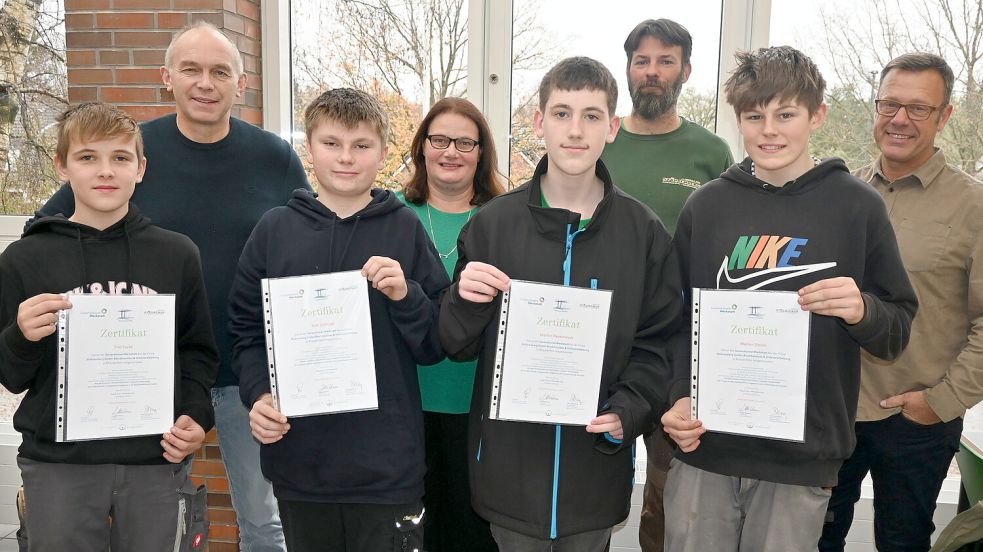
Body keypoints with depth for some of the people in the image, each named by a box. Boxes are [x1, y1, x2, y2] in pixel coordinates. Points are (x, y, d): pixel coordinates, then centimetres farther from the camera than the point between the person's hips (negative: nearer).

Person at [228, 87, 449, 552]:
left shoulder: (406, 229, 0)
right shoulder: (275, 229, 4)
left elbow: (436, 347, 1)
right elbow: (247, 330, 9)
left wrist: (406, 296, -17)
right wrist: (258, 395, -6)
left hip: (387, 463, -1)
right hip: (298, 460, 2)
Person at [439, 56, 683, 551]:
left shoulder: (644, 231, -1)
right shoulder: (493, 223, -2)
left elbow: (656, 343, 3)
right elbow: (456, 346, 2)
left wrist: (627, 412, -13)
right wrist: (465, 301, -18)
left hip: (596, 468, 1)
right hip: (509, 466, 0)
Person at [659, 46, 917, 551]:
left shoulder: (857, 206, -1)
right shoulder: (707, 203, 3)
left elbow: (897, 332, 3)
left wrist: (862, 311, -19)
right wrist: (678, 396, -6)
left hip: (803, 457, -1)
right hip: (704, 450, 2)